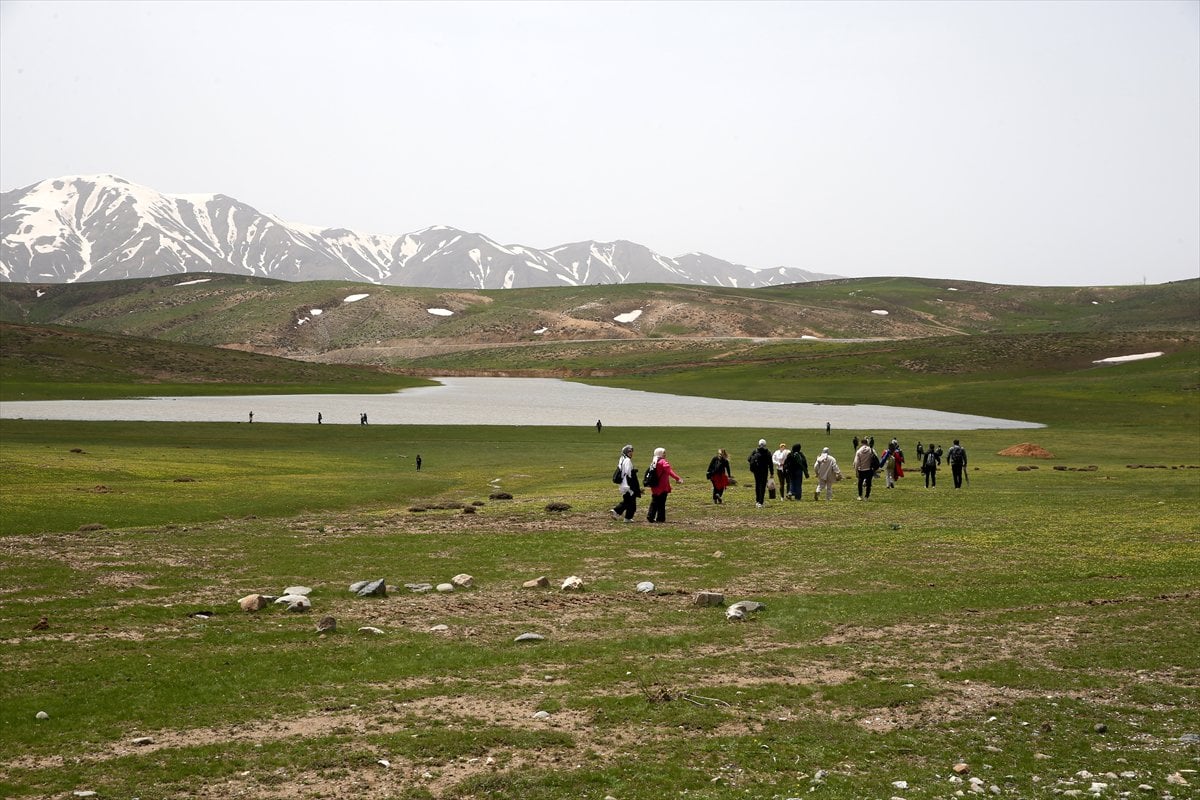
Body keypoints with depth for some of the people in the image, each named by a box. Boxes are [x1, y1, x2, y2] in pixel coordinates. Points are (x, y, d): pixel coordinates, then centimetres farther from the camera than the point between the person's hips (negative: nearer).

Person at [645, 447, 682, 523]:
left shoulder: (653, 463, 12)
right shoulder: (663, 462, -12)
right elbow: (669, 471, -24)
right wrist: (677, 478, -30)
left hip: (655, 487, 7)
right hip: (663, 487, -7)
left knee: (654, 502, 13)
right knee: (661, 503, 0)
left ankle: (650, 517, 9)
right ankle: (660, 518, 2)